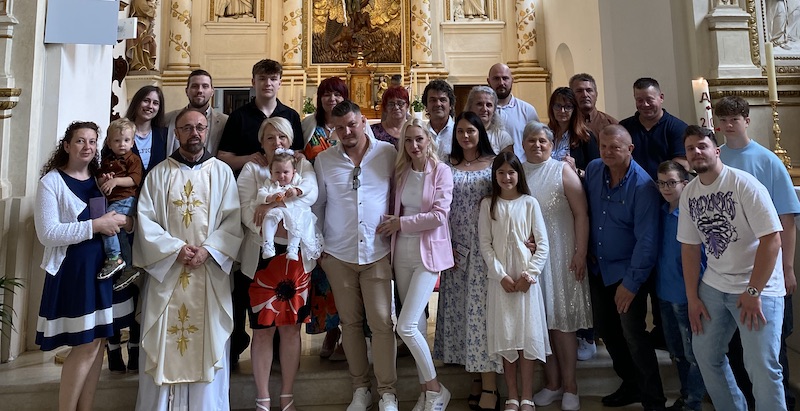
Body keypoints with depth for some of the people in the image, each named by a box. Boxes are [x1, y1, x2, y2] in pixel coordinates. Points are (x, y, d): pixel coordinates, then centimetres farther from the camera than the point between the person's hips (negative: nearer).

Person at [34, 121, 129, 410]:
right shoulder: (52, 181, -5)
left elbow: (120, 214, 19)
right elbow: (47, 234, -15)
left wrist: (119, 221, -4)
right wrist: (95, 225, -20)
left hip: (103, 267, 6)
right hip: (72, 269, -5)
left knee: (98, 342, 7)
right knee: (86, 345, -5)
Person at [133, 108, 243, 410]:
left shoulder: (222, 172, 6)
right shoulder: (159, 173, 7)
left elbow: (232, 220, -1)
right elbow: (145, 219, 0)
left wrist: (208, 250, -14)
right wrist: (176, 248, -12)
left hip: (209, 272, 0)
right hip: (166, 270, 1)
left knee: (208, 340, 4)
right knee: (164, 342, 4)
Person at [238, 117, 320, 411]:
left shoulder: (303, 166, 10)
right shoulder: (251, 170, 5)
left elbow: (310, 193, -12)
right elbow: (248, 215, -9)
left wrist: (272, 204, -19)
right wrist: (287, 224, -18)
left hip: (297, 257, 2)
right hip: (262, 257, -1)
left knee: (291, 327, 9)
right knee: (263, 329, 4)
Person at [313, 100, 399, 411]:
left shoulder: (388, 153, -1)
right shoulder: (324, 160, 4)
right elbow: (317, 205, 10)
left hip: (377, 252, -1)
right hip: (338, 254, 2)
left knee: (382, 322, -2)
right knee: (350, 322, 10)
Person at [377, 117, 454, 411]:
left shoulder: (441, 171, -6)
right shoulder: (400, 170, 9)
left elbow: (439, 215, -14)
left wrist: (401, 223, -10)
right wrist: (392, 224, -3)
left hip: (428, 252, -5)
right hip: (402, 252, 5)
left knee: (406, 326, -11)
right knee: (416, 324, 11)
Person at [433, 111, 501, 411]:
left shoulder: (495, 163, 2)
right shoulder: (447, 166, 8)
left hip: (486, 247, -3)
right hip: (455, 248, 3)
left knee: (483, 309, -3)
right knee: (460, 310, 6)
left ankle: (489, 386, 4)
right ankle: (476, 376, 20)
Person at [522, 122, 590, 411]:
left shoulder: (563, 171, -1)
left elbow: (581, 214, -5)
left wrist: (580, 253, -11)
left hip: (560, 256, -3)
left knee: (561, 321, 2)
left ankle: (569, 385, 16)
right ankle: (551, 382, 22)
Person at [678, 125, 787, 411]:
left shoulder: (744, 184, -14)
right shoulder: (689, 193, 3)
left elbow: (771, 238, -17)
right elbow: (690, 247, 7)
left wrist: (753, 292, -16)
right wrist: (692, 298, 4)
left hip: (759, 287, -5)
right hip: (714, 286, 6)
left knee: (762, 367, -8)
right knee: (704, 353, 11)